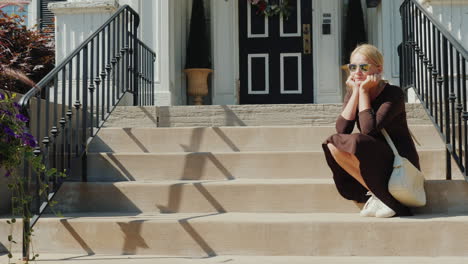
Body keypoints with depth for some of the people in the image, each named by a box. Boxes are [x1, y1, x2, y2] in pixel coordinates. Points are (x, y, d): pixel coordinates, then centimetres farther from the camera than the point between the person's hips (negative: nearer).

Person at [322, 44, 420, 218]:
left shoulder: (393, 94, -13)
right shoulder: (351, 94, 5)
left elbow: (369, 130, -27)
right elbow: (341, 129, -12)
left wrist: (364, 91, -19)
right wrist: (355, 92, -13)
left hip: (400, 164, -6)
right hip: (373, 163, 6)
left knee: (357, 142, -30)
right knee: (332, 145, -17)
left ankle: (380, 196, -14)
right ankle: (376, 193, -14)